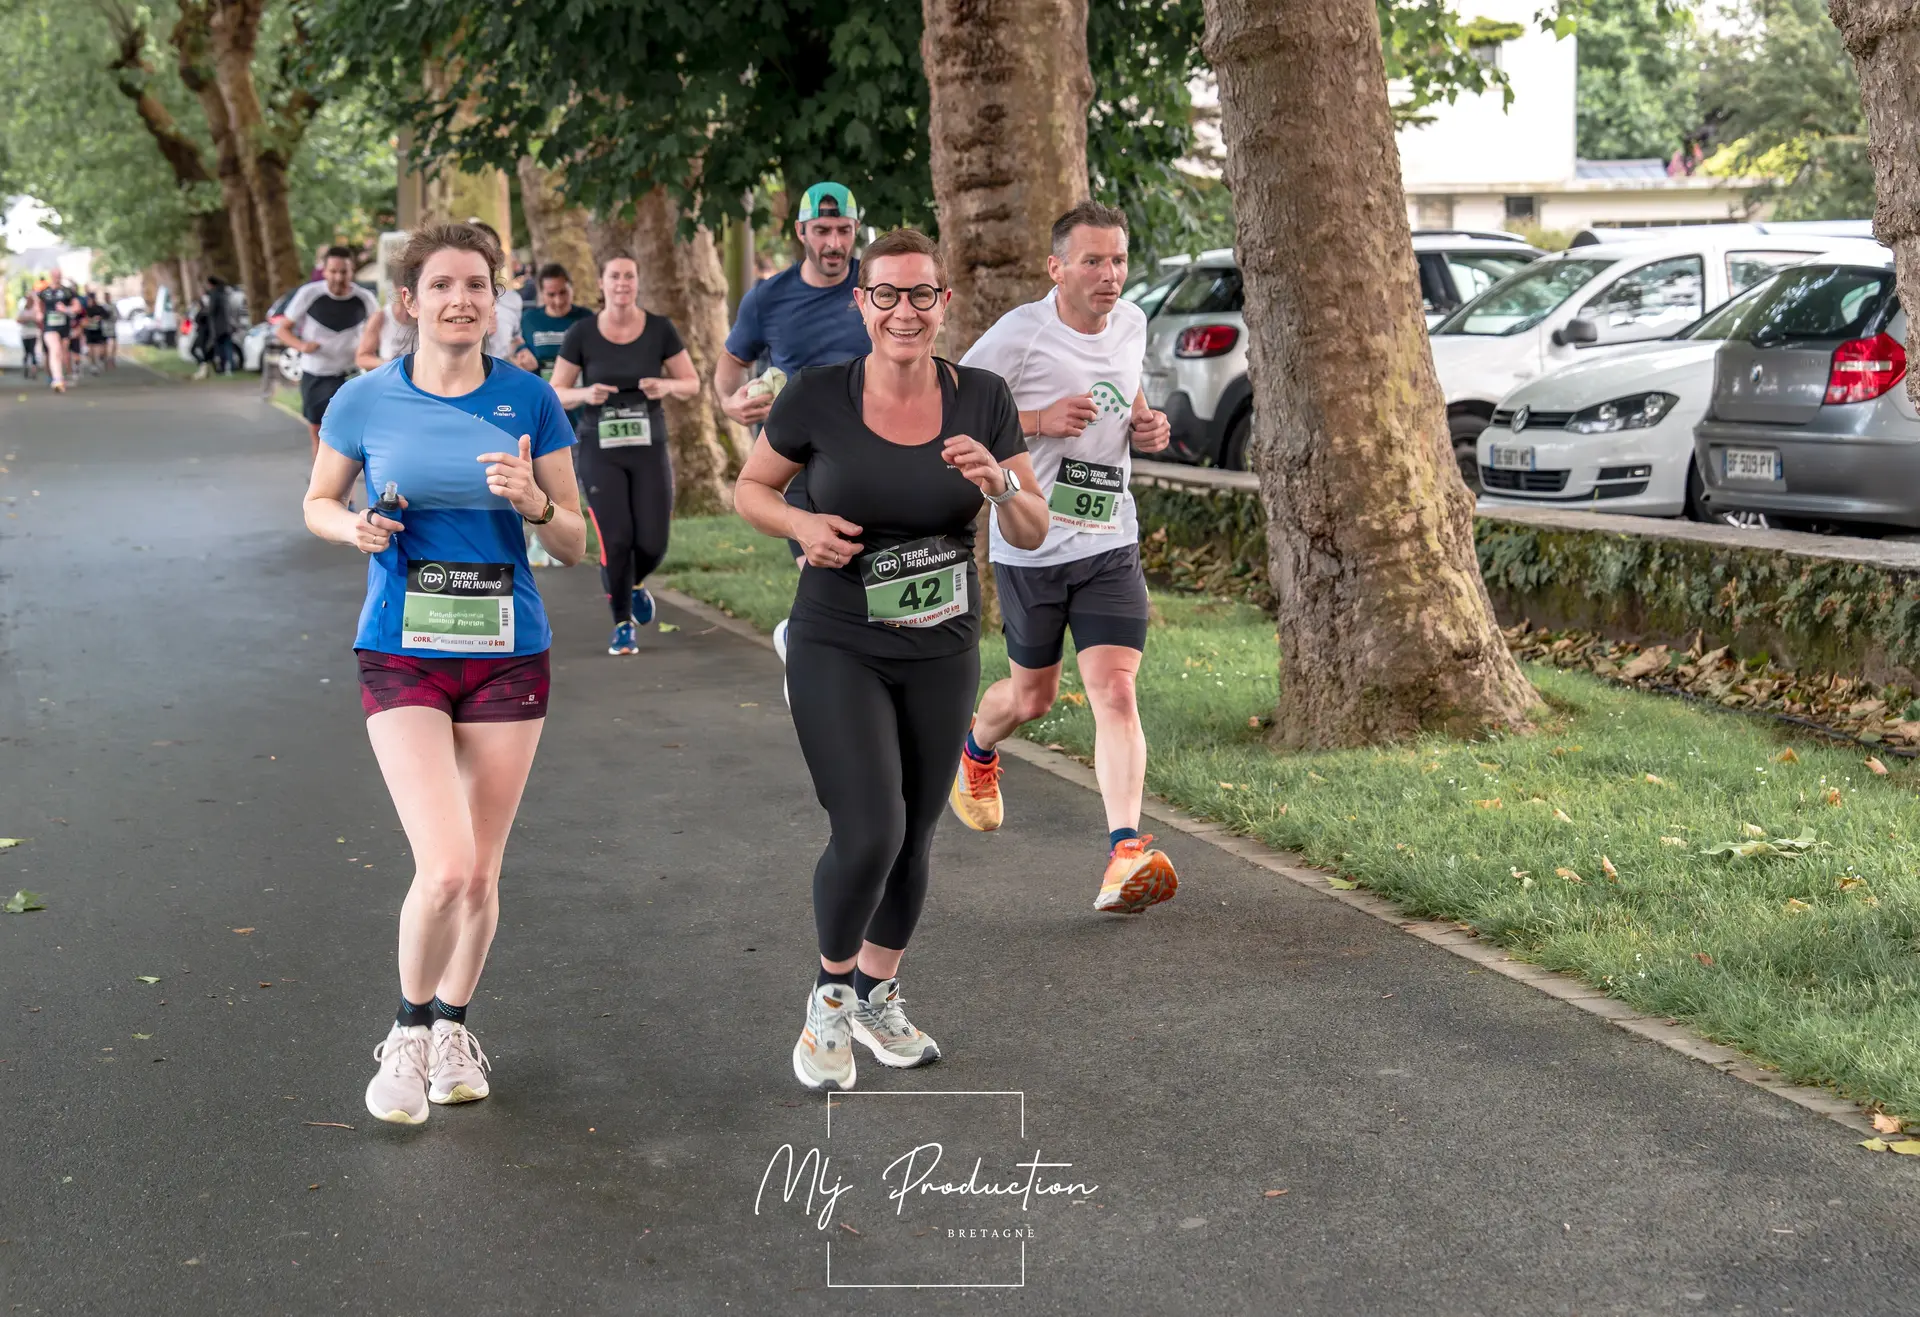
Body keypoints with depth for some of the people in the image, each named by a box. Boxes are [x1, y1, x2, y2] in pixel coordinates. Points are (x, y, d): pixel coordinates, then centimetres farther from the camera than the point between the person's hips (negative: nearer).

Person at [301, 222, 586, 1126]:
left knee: (480, 876, 9)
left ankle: (453, 1028, 34)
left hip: (508, 654, 2)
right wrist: (354, 528, -10)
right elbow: (317, 501, 13)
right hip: (403, 655, -2)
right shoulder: (366, 400, -2)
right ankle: (408, 1032, 10)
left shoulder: (529, 401, -1)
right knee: (445, 868, -15)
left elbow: (575, 545, 3)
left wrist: (533, 501, -18)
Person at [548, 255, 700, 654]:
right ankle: (622, 625, 13)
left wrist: (667, 386, -16)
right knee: (615, 540, -8)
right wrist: (584, 394, -18)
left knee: (653, 542, -3)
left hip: (649, 447, 1)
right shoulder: (581, 334, -3)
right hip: (600, 450, -1)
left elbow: (692, 383, 6)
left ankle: (638, 584, 34)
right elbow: (555, 392, 3)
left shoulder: (660, 329, -1)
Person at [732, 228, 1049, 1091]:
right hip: (837, 649, -3)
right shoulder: (817, 397, -11)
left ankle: (877, 998, 37)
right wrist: (802, 524, -17)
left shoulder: (982, 399, -5)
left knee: (915, 836, 13)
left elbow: (1033, 535, -1)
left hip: (942, 653, 3)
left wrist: (997, 480, -22)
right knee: (869, 832, -16)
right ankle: (831, 992, 12)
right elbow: (749, 489, 3)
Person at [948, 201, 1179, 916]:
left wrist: (1145, 426, 4)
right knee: (1033, 694, 13)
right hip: (1030, 543, -3)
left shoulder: (1131, 324, 5)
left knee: (1115, 689, -12)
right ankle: (975, 751, 49)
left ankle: (1124, 857, -18)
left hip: (1110, 542, 3)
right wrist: (1040, 420, -22)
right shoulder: (1019, 334, -14)